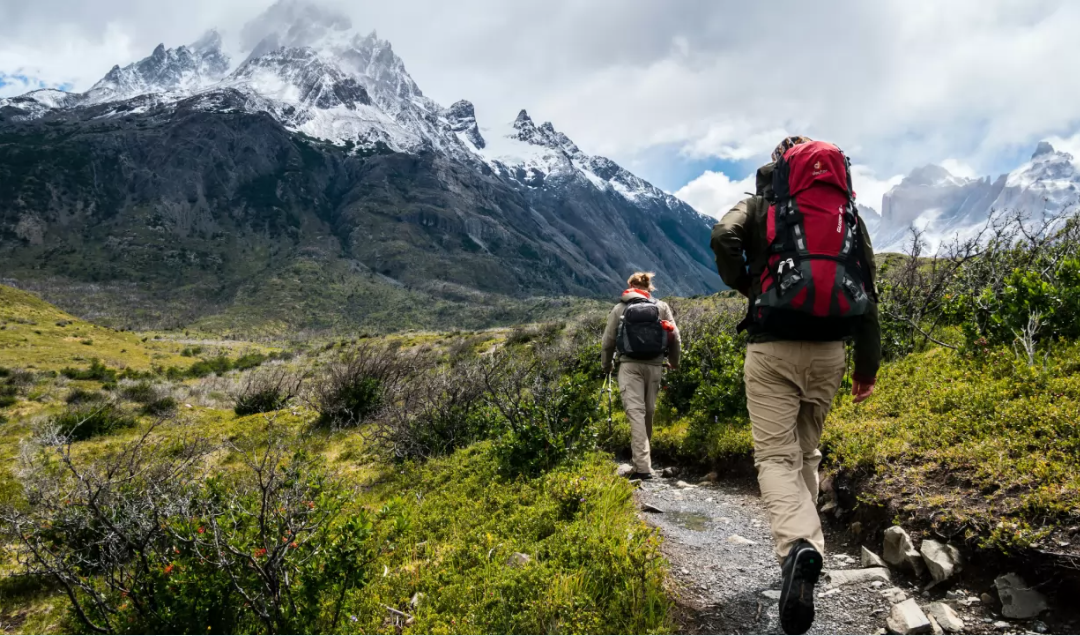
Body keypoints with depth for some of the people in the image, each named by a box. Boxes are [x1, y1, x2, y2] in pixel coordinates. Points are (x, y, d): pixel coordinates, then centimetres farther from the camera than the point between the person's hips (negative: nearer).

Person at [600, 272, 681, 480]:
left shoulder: (619, 308, 7)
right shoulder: (662, 307, 10)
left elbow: (608, 341, 9)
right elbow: (675, 338, 8)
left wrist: (606, 365, 26)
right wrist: (674, 361, 26)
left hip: (629, 365, -2)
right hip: (654, 365, 2)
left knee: (635, 412, -7)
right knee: (648, 412, 14)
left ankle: (643, 467, -16)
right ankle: (642, 460, 27)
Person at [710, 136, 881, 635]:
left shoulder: (761, 206, 7)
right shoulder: (849, 213, 16)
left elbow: (723, 237, -15)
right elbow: (867, 291, 12)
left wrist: (744, 286, 4)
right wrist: (868, 365, 16)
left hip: (773, 349, -4)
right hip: (829, 351, 4)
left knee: (776, 455, -5)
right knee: (807, 452, 19)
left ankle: (798, 547, -28)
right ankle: (802, 543, 25)